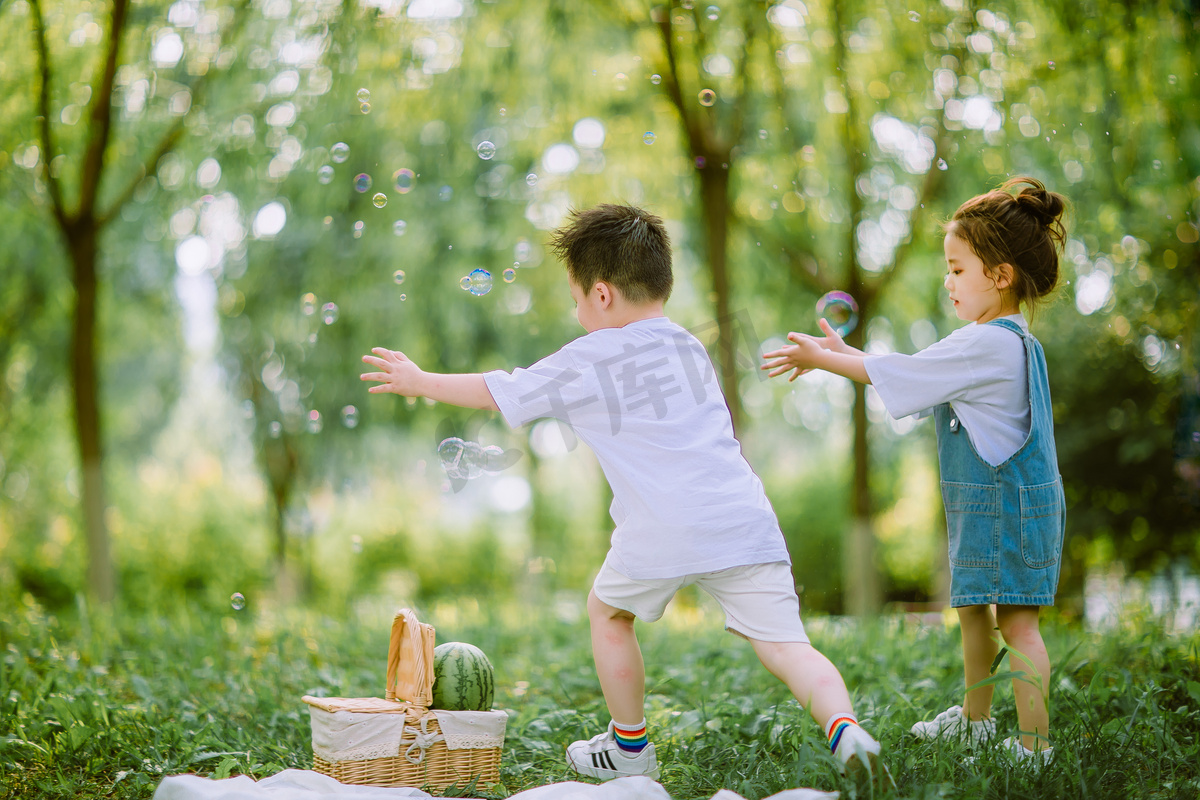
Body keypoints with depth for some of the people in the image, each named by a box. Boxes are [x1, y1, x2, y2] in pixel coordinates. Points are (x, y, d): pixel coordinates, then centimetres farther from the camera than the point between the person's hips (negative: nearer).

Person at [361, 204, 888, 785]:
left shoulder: (586, 361, 7)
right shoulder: (690, 346, 23)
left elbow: (494, 392, 17)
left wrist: (419, 381, 34)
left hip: (663, 531, -4)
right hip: (743, 519, 4)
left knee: (607, 610, 23)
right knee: (785, 644, 1)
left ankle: (629, 749, 32)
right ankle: (846, 730, -24)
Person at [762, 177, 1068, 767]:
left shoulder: (985, 346, -22)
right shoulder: (1011, 341, 9)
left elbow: (899, 374, -14)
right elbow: (912, 372, 16)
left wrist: (820, 359, -3)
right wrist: (844, 353, 16)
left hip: (1006, 507, -11)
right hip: (984, 504, 11)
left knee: (1017, 624, -5)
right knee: (974, 608, 22)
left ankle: (1034, 747, 1)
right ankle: (974, 719, 37)